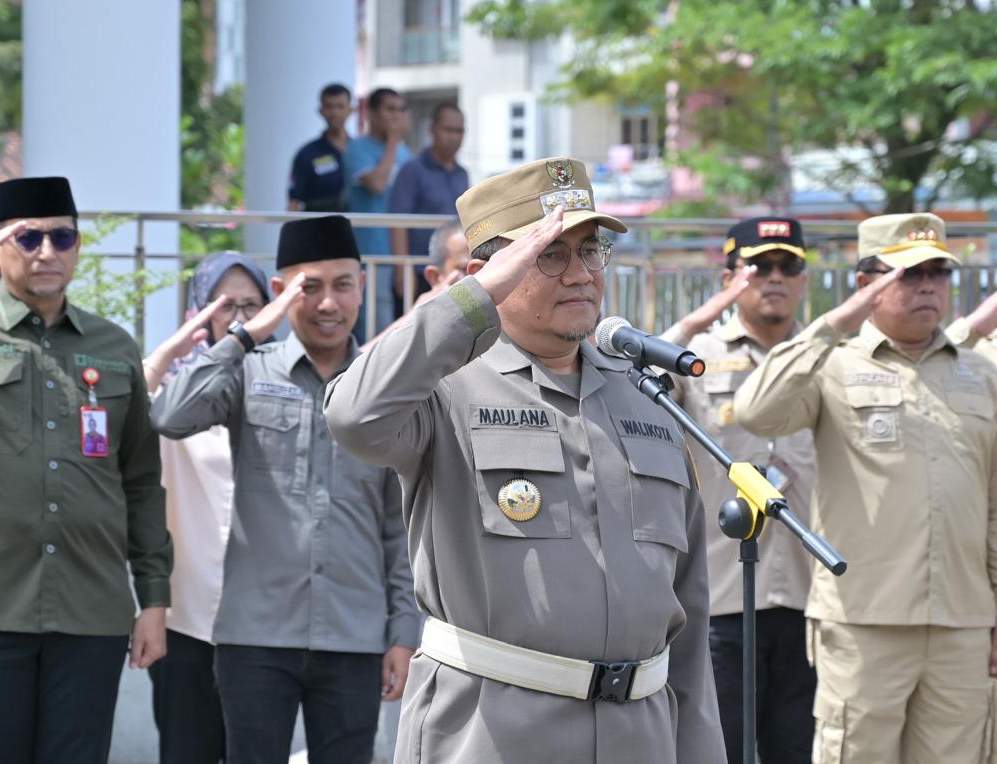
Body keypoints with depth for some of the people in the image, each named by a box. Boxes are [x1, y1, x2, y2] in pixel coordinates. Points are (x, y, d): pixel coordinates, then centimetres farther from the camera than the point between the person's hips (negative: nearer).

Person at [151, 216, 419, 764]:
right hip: (256, 636, -1)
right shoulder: (251, 373, 3)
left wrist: (404, 632, 5)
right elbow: (171, 418, -16)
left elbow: (400, 525, 10)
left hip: (355, 641, 1)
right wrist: (248, 334, -12)